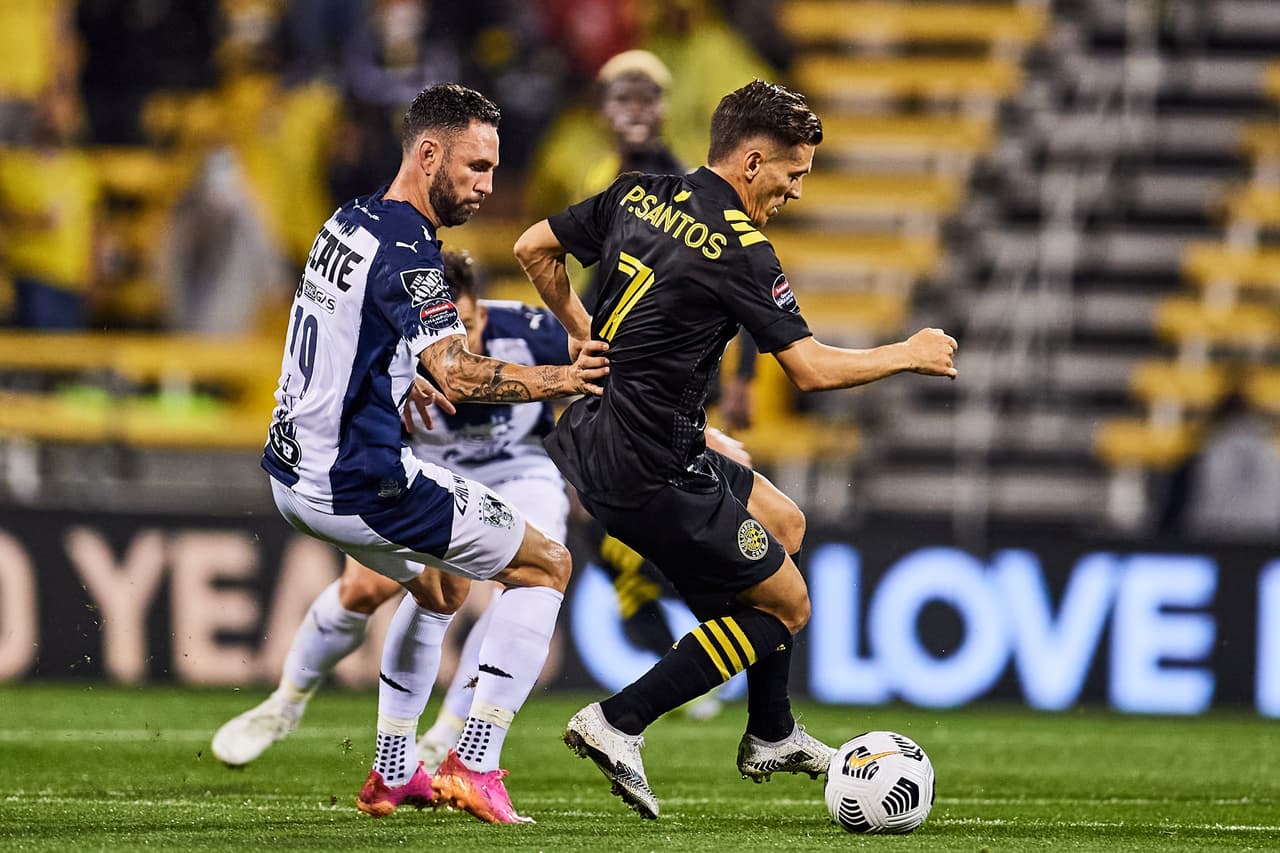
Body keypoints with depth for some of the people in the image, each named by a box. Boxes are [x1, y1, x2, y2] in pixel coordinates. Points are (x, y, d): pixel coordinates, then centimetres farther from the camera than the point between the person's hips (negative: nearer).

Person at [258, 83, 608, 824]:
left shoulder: (350, 222, 10)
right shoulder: (405, 250, -20)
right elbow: (458, 373, -33)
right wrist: (560, 380, -34)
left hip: (295, 473, 9)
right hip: (360, 484, -9)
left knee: (441, 582, 32)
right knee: (546, 564, 3)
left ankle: (394, 772, 28)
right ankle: (476, 767, -3)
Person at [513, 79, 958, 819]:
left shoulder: (638, 197, 6)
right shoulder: (739, 248, -17)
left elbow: (535, 249, 15)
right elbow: (810, 369, -16)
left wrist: (582, 329, 23)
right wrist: (909, 356, -2)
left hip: (598, 436, 9)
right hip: (651, 473, -9)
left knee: (784, 522, 25)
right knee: (786, 604, 6)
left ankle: (772, 737, 33)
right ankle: (619, 725, 0)